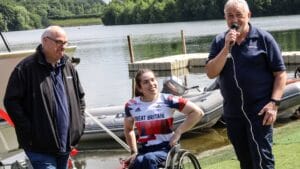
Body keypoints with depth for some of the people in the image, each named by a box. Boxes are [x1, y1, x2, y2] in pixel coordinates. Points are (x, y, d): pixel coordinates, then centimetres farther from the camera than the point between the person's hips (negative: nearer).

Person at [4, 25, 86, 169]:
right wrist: (29, 131, -15)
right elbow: (11, 101, -12)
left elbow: (80, 97, 21)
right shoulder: (26, 68, -11)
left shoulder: (68, 66, 10)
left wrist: (79, 124, 9)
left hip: (65, 144, 7)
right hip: (40, 147, -7)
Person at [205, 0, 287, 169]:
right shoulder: (220, 42, 7)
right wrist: (227, 48, -13)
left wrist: (274, 103, -14)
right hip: (232, 113, 5)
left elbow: (280, 73, -4)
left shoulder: (263, 38, -4)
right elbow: (211, 73, -4)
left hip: (259, 111, -4)